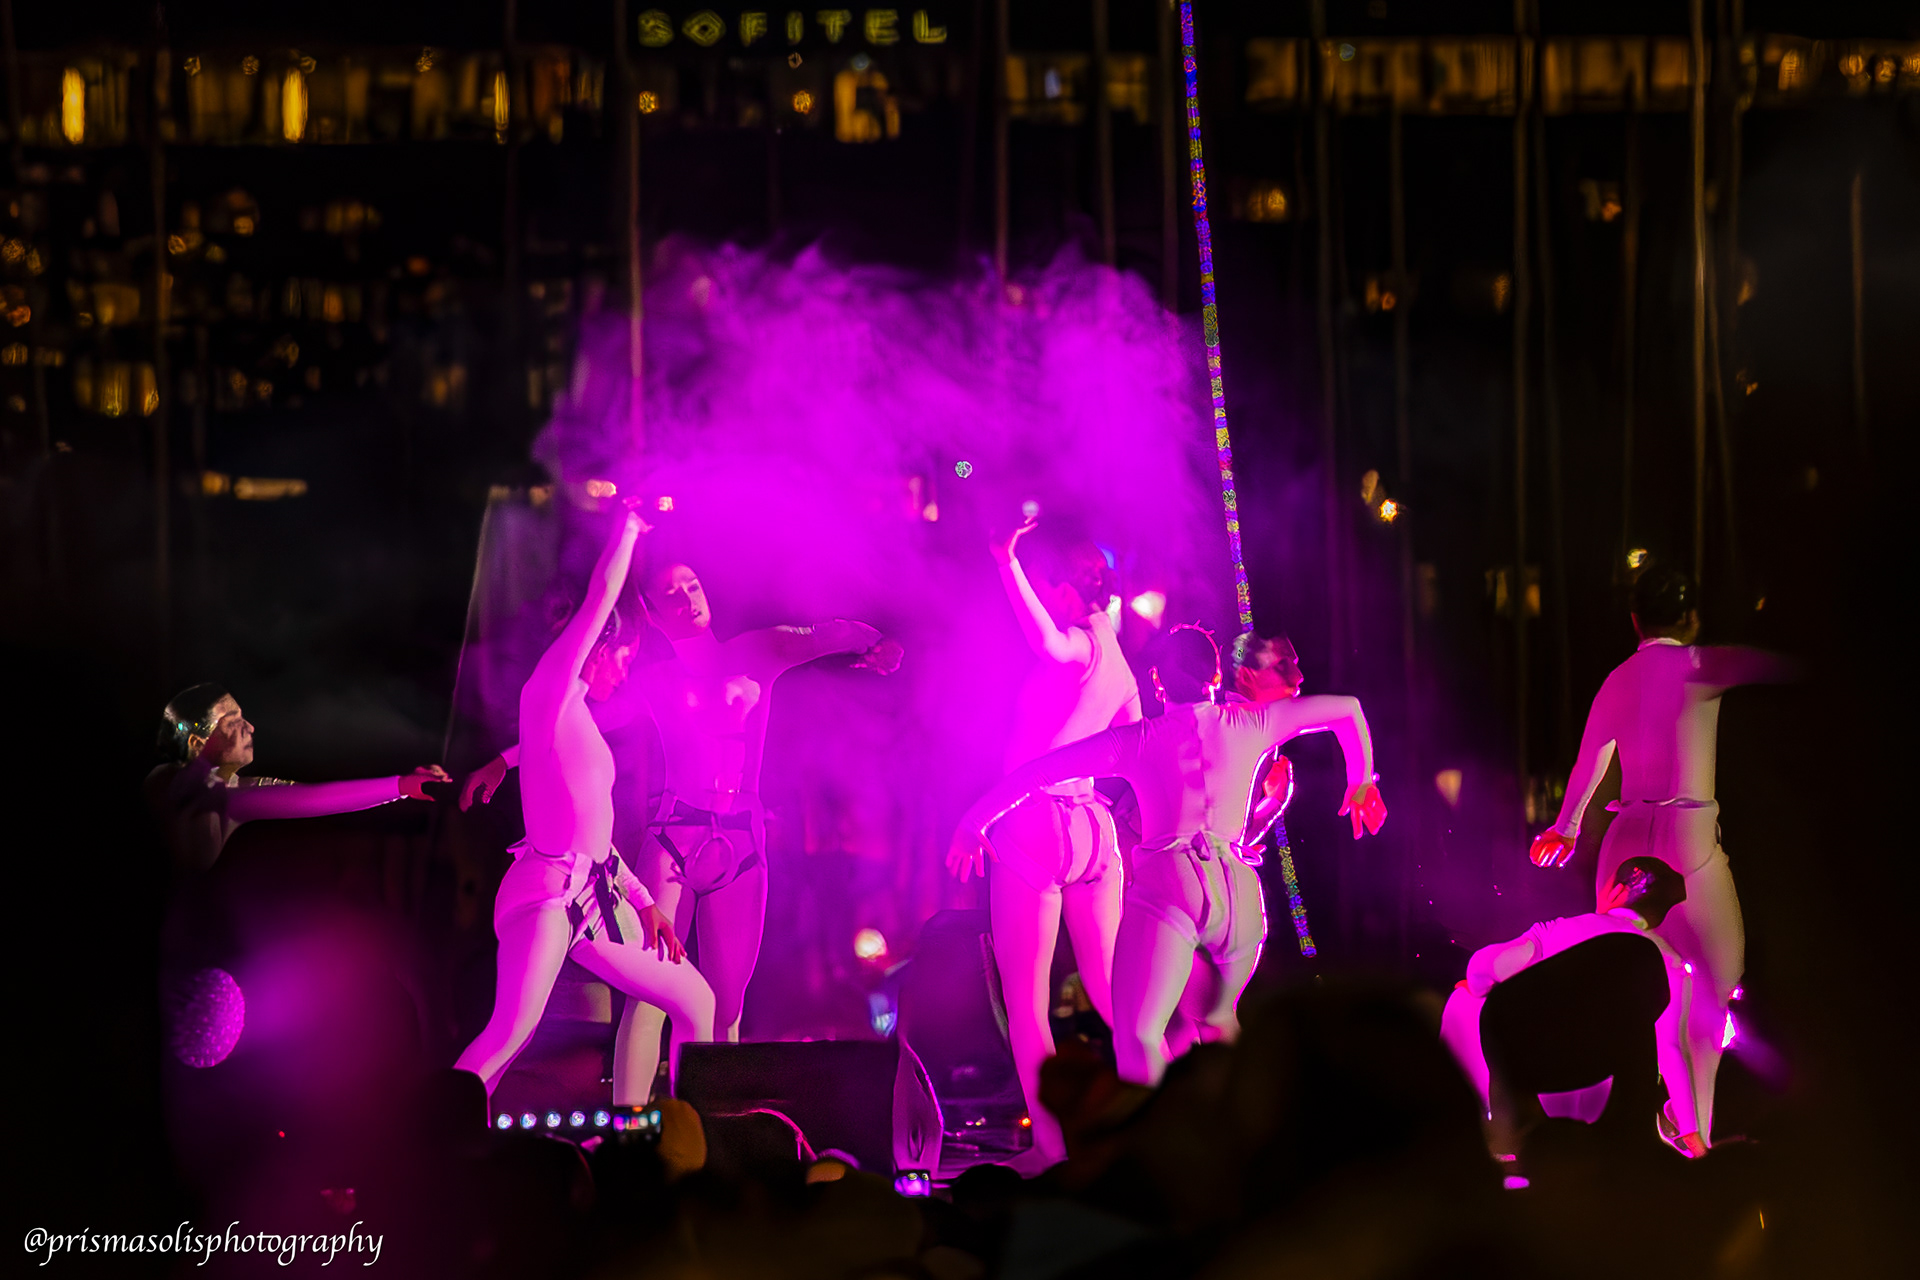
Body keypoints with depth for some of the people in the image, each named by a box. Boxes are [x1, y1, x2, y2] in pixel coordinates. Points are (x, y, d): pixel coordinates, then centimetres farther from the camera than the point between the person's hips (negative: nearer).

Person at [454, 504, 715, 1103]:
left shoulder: (580, 718, 24)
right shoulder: (550, 690, 0)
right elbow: (601, 597, -9)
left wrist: (645, 903, 20)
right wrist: (628, 528, 4)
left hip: (594, 894, 9)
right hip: (547, 888, -9)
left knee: (695, 1000, 13)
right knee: (511, 1030, -24)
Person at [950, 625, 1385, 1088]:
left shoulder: (1136, 740, 12)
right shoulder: (1249, 724, 18)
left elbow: (1036, 771, 12)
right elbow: (1347, 710, 29)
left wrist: (974, 821, 24)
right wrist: (1361, 782, 44)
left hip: (1168, 883, -4)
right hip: (1238, 889, 4)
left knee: (1137, 1037, -16)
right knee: (1218, 1018, 29)